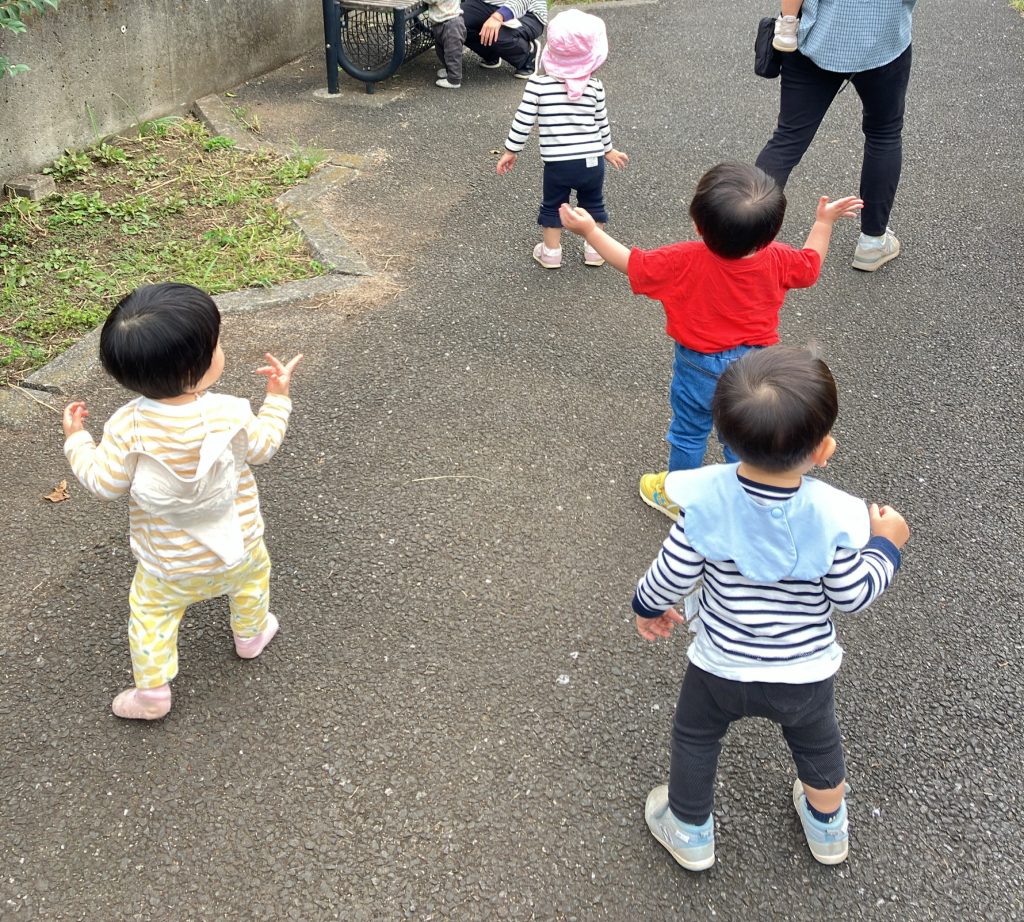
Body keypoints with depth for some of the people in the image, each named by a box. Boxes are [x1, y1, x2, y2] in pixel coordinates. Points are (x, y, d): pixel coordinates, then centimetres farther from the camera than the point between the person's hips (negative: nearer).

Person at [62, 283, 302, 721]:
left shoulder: (127, 427, -28)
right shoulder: (232, 415, -28)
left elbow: (105, 483, -15)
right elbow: (263, 447, -7)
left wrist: (76, 440, 1)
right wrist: (277, 398, 7)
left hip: (169, 562, -1)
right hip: (237, 545, 1)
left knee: (152, 612, 23)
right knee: (251, 578, 33)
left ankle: (152, 691, 29)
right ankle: (250, 634, 55)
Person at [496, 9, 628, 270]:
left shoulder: (538, 85, -10)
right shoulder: (594, 86, -3)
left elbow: (523, 121, -8)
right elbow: (601, 122, 8)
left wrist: (511, 151, 4)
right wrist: (608, 150, 24)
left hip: (558, 164, -2)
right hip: (592, 161, 2)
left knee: (553, 207, 20)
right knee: (593, 205, 23)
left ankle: (551, 252, 27)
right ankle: (595, 251, 30)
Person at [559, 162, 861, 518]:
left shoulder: (684, 262, -30)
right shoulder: (778, 260, -19)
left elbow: (632, 264, -19)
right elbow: (811, 264, 3)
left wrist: (589, 231, -11)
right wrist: (824, 221, 16)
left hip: (699, 371, -3)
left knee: (689, 434, 21)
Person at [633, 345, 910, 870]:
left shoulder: (708, 500, -29)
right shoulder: (832, 516, -28)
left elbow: (673, 576, -18)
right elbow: (853, 595, -15)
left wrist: (647, 606, 4)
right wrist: (886, 544, 3)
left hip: (721, 667, -1)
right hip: (806, 673, 1)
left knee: (694, 737, 28)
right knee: (818, 744, 31)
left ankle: (690, 833, 49)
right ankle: (827, 829, 57)